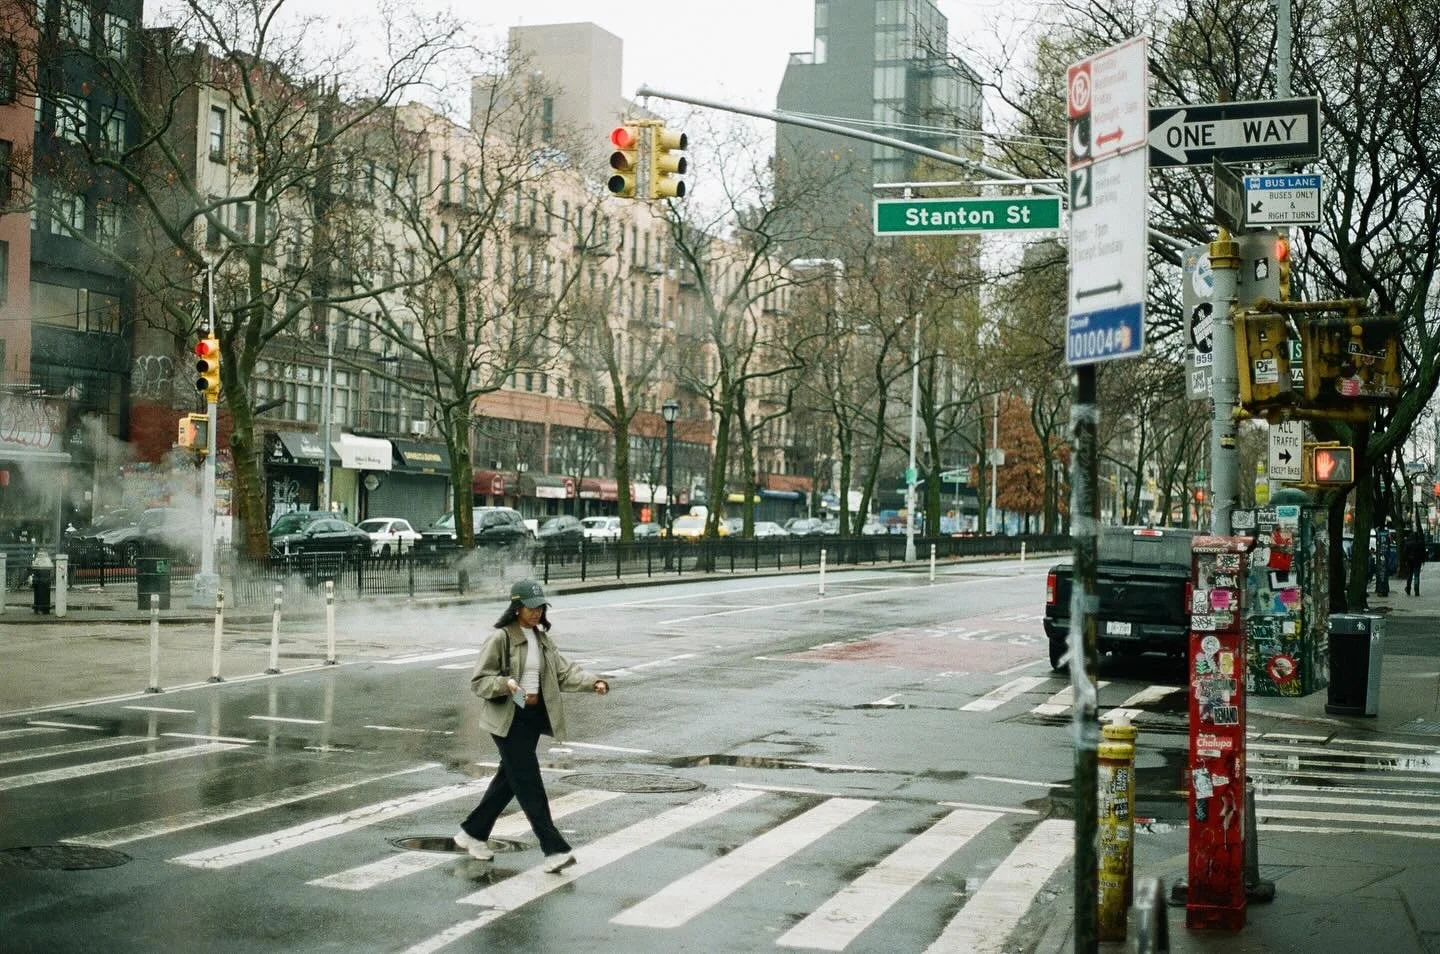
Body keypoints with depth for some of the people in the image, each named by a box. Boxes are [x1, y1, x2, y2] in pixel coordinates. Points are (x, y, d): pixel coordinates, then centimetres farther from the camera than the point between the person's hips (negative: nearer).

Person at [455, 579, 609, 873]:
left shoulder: (541, 638, 11)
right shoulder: (500, 638, -12)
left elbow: (563, 671, 6)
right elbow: (478, 681, -12)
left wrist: (592, 682, -10)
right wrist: (506, 683, -30)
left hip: (533, 716, 8)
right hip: (508, 719, -8)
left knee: (509, 779, 16)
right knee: (529, 782, -9)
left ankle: (472, 833, 32)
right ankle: (555, 848, -9)